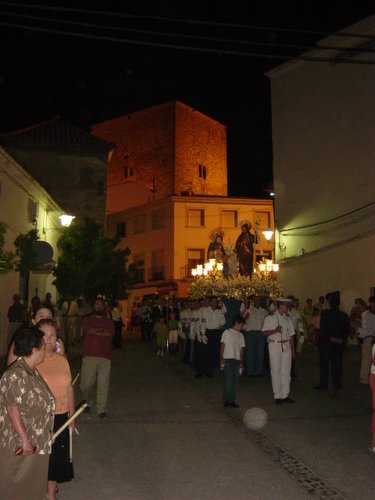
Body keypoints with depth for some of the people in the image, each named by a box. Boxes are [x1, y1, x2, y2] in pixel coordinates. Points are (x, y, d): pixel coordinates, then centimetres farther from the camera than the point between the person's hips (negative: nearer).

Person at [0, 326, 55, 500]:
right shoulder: (15, 375, -24)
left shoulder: (33, 371, 5)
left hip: (37, 441, 9)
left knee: (33, 482, 21)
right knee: (16, 486, 8)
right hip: (19, 444, -9)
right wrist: (25, 440, -24)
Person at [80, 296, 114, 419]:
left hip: (105, 356, 1)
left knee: (103, 384, -4)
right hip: (89, 355, -1)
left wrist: (95, 331, -5)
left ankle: (101, 410, 2)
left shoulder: (109, 321, 16)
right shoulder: (87, 320, 13)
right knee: (87, 383, -1)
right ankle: (87, 403, 25)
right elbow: (87, 330, -8)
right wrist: (102, 331, -2)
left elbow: (110, 334, -2)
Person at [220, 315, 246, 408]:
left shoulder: (240, 335, 13)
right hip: (228, 359, -5)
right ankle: (226, 400, 1)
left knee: (235, 381, 5)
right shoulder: (227, 332, 0)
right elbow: (222, 345, -1)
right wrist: (221, 358, -6)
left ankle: (232, 400, 13)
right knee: (228, 380, -7)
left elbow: (242, 349, 15)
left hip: (237, 360, 5)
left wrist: (241, 362, 12)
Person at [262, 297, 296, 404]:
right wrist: (275, 330, -19)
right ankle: (277, 396, 6)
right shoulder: (270, 318, 0)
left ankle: (285, 395, 14)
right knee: (276, 371, -1)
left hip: (286, 346, 4)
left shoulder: (288, 319, 14)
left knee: (286, 371, 6)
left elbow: (291, 335, 15)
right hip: (275, 346, -4)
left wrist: (292, 349, 11)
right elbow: (264, 333, -5)